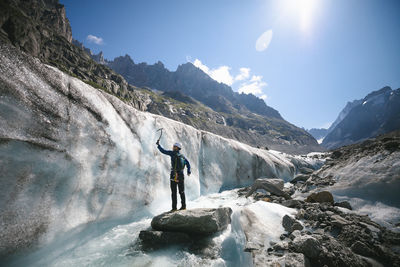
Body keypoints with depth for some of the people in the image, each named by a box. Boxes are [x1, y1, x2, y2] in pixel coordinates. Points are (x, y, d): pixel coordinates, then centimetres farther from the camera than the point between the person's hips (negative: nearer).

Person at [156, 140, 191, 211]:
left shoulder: (173, 153, -6)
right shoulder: (183, 156, 9)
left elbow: (163, 151, -5)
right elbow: (188, 163, 12)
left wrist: (158, 145, 6)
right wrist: (189, 171, 21)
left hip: (174, 175, -5)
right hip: (181, 175, 5)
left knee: (173, 192, 2)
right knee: (181, 192, 13)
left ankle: (174, 207, 3)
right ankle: (183, 206, 17)